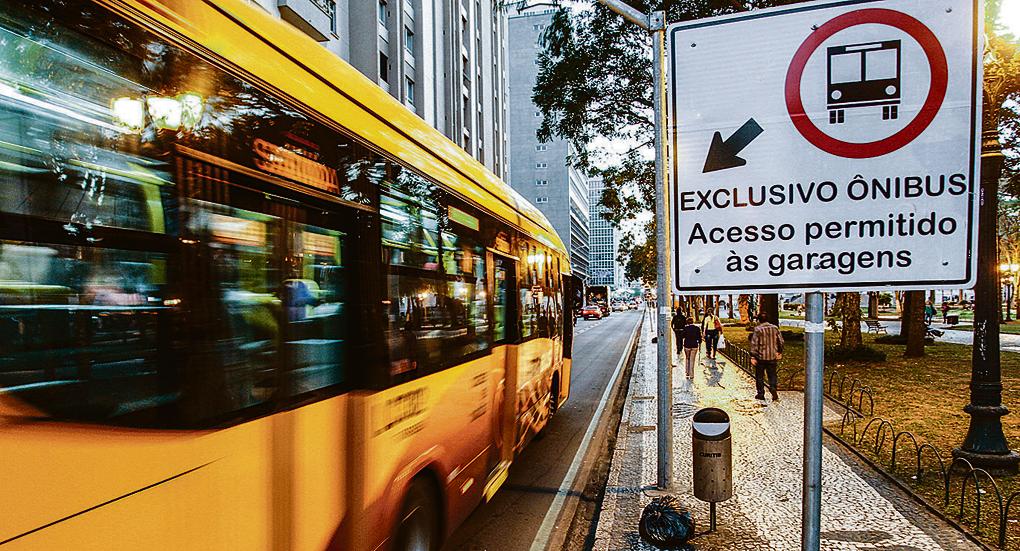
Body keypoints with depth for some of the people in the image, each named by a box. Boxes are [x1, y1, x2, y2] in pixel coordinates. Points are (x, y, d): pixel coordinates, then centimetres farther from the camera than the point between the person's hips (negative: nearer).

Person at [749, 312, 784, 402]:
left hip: (761, 357, -3)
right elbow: (781, 341, 8)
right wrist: (780, 352, 21)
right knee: (772, 375, 13)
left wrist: (753, 357, -11)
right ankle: (773, 389, -8)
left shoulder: (757, 329, -12)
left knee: (759, 376, 10)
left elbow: (754, 344, -15)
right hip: (772, 357, 3)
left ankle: (761, 394, 16)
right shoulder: (775, 328, 1)